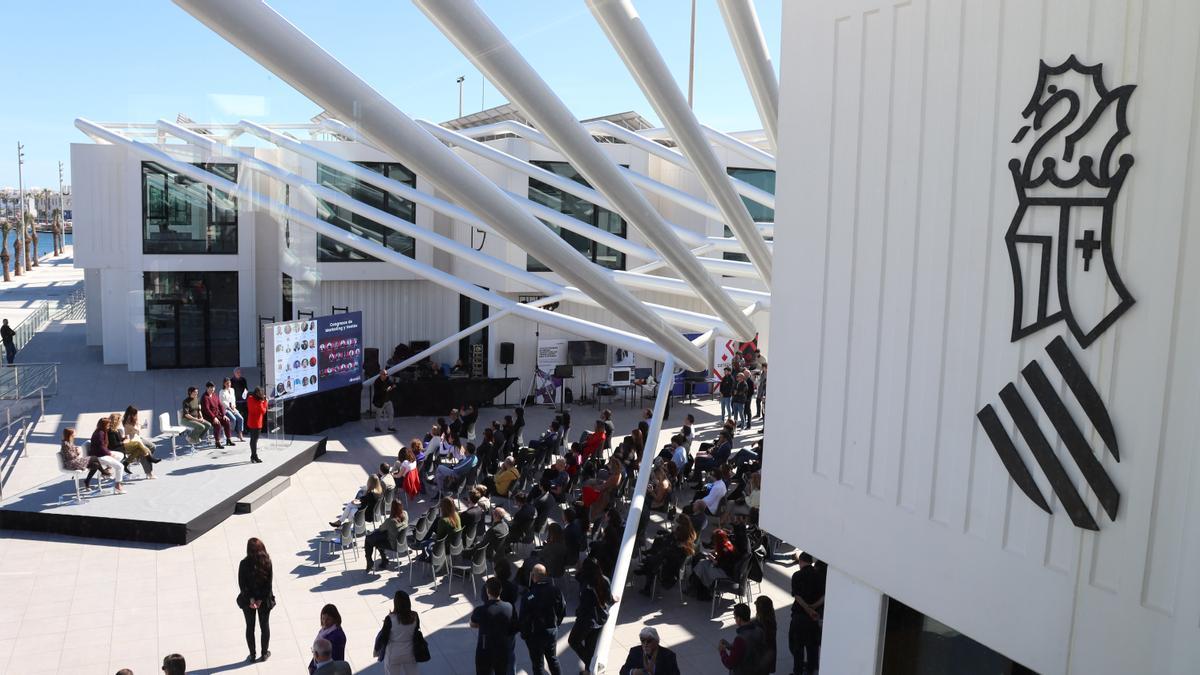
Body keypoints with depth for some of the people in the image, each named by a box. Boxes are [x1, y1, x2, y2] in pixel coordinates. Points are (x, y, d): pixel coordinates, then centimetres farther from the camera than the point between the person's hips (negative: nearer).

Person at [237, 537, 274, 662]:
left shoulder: (244, 563, -15)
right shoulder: (267, 562, -13)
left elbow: (242, 584, -14)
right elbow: (269, 583, -13)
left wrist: (251, 599, -11)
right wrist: (261, 599, -9)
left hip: (248, 600, -1)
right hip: (264, 600, 1)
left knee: (250, 627, 15)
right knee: (265, 626, 16)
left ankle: (252, 655, 24)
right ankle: (265, 653, 26)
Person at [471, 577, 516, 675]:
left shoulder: (480, 610, -22)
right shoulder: (509, 608, -14)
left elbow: (472, 625, -1)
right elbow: (514, 627, 2)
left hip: (485, 652, -3)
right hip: (503, 651, 3)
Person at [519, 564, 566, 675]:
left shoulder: (529, 595, -26)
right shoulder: (555, 590, -10)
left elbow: (524, 618, -19)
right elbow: (563, 610, 2)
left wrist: (523, 633, -3)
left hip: (535, 634, -4)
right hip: (553, 631, 4)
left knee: (537, 664, 12)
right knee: (553, 660, 23)